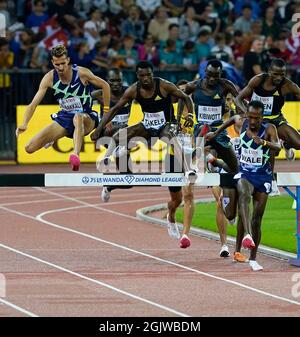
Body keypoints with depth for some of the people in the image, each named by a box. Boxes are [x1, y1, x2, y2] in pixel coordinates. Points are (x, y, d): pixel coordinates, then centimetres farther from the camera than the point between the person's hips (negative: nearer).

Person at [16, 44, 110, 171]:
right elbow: (34, 104, -11)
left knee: (78, 117, -44)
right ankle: (50, 139, 30)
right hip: (64, 118, 4)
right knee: (29, 148, -6)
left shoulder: (81, 73, -15)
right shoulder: (49, 78, -9)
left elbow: (105, 85, 0)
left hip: (87, 119, -4)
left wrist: (106, 112, 2)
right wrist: (24, 124, -27)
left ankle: (76, 155, -61)